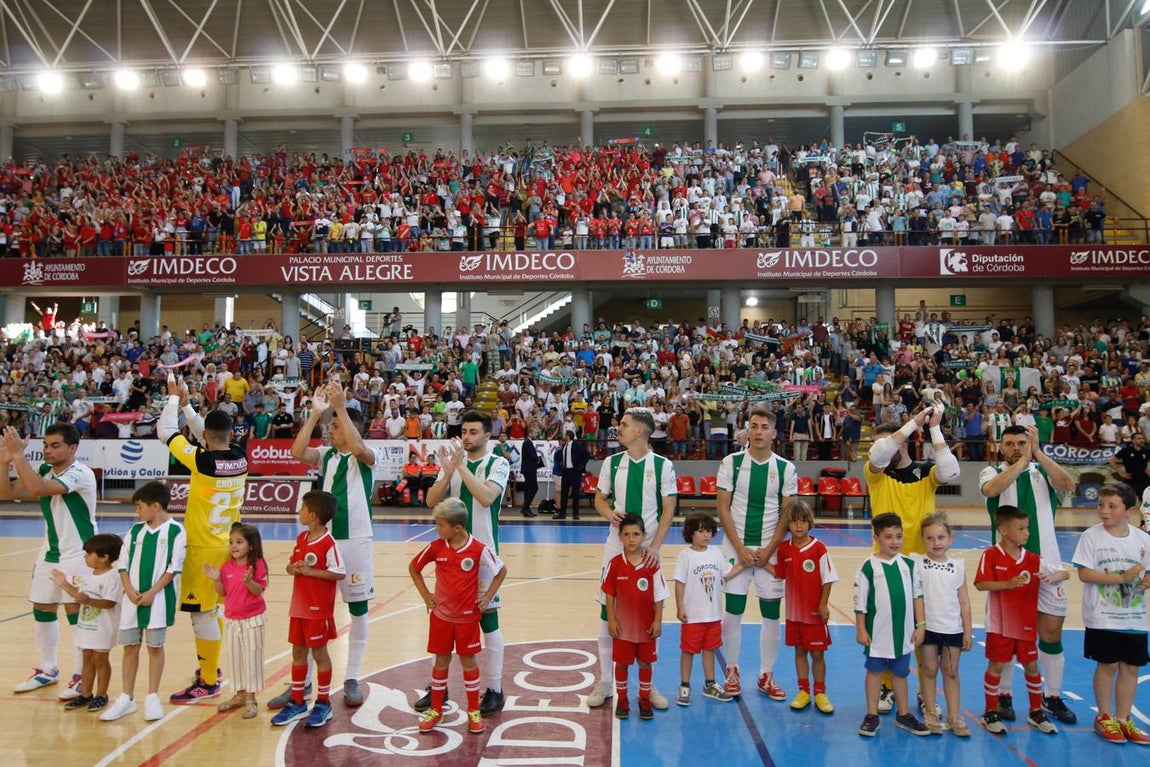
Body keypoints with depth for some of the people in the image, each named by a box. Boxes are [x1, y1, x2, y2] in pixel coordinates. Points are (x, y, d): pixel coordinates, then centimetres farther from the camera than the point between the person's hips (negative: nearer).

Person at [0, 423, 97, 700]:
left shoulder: (80, 474, -20)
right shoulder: (44, 471, 4)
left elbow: (37, 488, -32)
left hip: (78, 554, -8)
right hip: (49, 553, 8)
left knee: (76, 612, -4)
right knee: (42, 610, 13)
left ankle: (81, 677, 7)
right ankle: (47, 671, 29)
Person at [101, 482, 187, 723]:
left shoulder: (175, 531, -6)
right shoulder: (135, 530, 8)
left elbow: (174, 568, -9)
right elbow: (123, 564, 8)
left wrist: (152, 592, -14)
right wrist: (129, 590, -7)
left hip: (159, 599, -4)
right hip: (132, 598, 5)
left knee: (155, 647, 4)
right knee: (130, 647, 9)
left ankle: (152, 698, 15)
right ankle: (127, 698, 20)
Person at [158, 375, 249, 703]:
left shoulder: (202, 461, -19)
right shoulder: (241, 458, -2)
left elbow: (166, 432, -7)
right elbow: (213, 437, 16)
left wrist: (173, 398, 6)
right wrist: (186, 405, 19)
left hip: (204, 547, -7)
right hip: (229, 543, 7)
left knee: (203, 612, 1)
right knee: (213, 608, 21)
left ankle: (208, 683, 9)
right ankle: (211, 668, 35)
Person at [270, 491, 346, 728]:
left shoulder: (328, 542, -18)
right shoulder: (301, 538, 7)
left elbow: (339, 573, -21)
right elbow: (290, 565, 14)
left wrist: (311, 571, -23)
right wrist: (294, 568, -8)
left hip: (319, 609, -7)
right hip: (299, 607, 7)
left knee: (319, 653, 4)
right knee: (298, 652, 14)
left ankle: (323, 704, 19)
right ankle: (297, 703, 26)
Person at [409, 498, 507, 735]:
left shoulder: (479, 549, -16)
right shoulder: (436, 547, -9)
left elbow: (501, 571, -3)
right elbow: (413, 567, 6)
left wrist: (487, 598, -6)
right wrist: (425, 595, 2)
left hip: (467, 616, -2)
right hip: (441, 615, 2)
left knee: (468, 661, 8)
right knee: (441, 661, 12)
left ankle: (474, 711, 22)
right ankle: (435, 709, 26)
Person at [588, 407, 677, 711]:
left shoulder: (663, 466, -5)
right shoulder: (612, 462, 2)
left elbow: (669, 509, -4)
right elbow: (600, 498, 11)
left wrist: (655, 546, -14)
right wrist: (610, 513, -12)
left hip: (648, 548, -2)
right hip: (616, 545, 2)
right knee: (608, 612, 4)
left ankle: (649, 683, 21)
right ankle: (605, 682, 17)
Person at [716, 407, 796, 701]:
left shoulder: (786, 468, 0)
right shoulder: (731, 463, -3)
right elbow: (723, 509, -3)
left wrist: (768, 551, -8)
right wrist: (741, 549, -9)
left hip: (771, 550, 1)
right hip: (736, 547, -1)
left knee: (772, 614, 5)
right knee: (732, 611, 2)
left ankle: (767, 676, 20)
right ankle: (732, 672, 19)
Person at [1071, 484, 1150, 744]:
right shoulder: (1092, 536, -9)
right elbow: (1084, 574, -14)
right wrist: (1122, 578, -22)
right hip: (1102, 617, -4)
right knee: (1108, 665, 3)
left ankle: (1123, 719, 26)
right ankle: (1104, 717, 20)